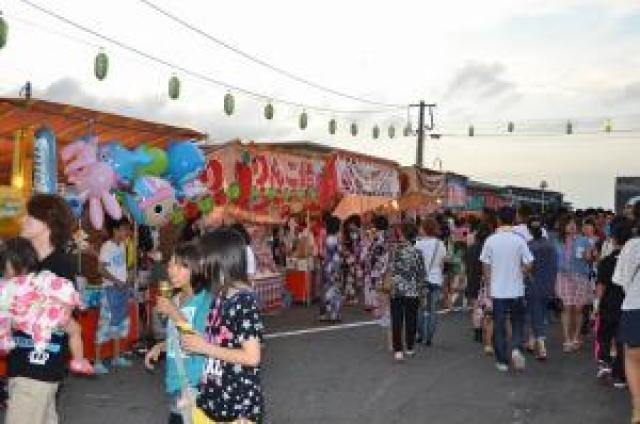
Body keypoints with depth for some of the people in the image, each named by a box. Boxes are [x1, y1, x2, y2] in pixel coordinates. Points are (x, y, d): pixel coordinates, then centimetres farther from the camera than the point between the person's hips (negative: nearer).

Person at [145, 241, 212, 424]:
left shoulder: (206, 300, -17)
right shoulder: (176, 299, 7)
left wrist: (176, 315, -23)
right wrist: (159, 347, 6)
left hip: (196, 384, -8)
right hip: (175, 381, 8)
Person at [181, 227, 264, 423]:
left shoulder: (245, 300, -17)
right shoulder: (220, 296, 6)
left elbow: (252, 357, -20)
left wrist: (205, 347, -17)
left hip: (239, 402, -8)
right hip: (212, 398, 8)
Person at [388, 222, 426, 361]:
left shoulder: (395, 250, -6)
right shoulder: (417, 252, -6)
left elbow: (390, 270, -5)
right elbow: (421, 274, -2)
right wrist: (422, 290, 10)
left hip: (396, 290, 0)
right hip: (412, 291, 0)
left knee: (397, 321, 3)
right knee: (411, 320, 13)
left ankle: (398, 350, -1)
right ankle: (409, 348, 24)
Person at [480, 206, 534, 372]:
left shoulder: (491, 240, -6)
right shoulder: (519, 240, -8)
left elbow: (486, 265, 0)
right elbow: (528, 264, -7)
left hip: (497, 290, 0)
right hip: (516, 289, 0)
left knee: (499, 325, 8)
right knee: (517, 322, 17)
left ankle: (502, 361, 13)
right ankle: (516, 348, -6)